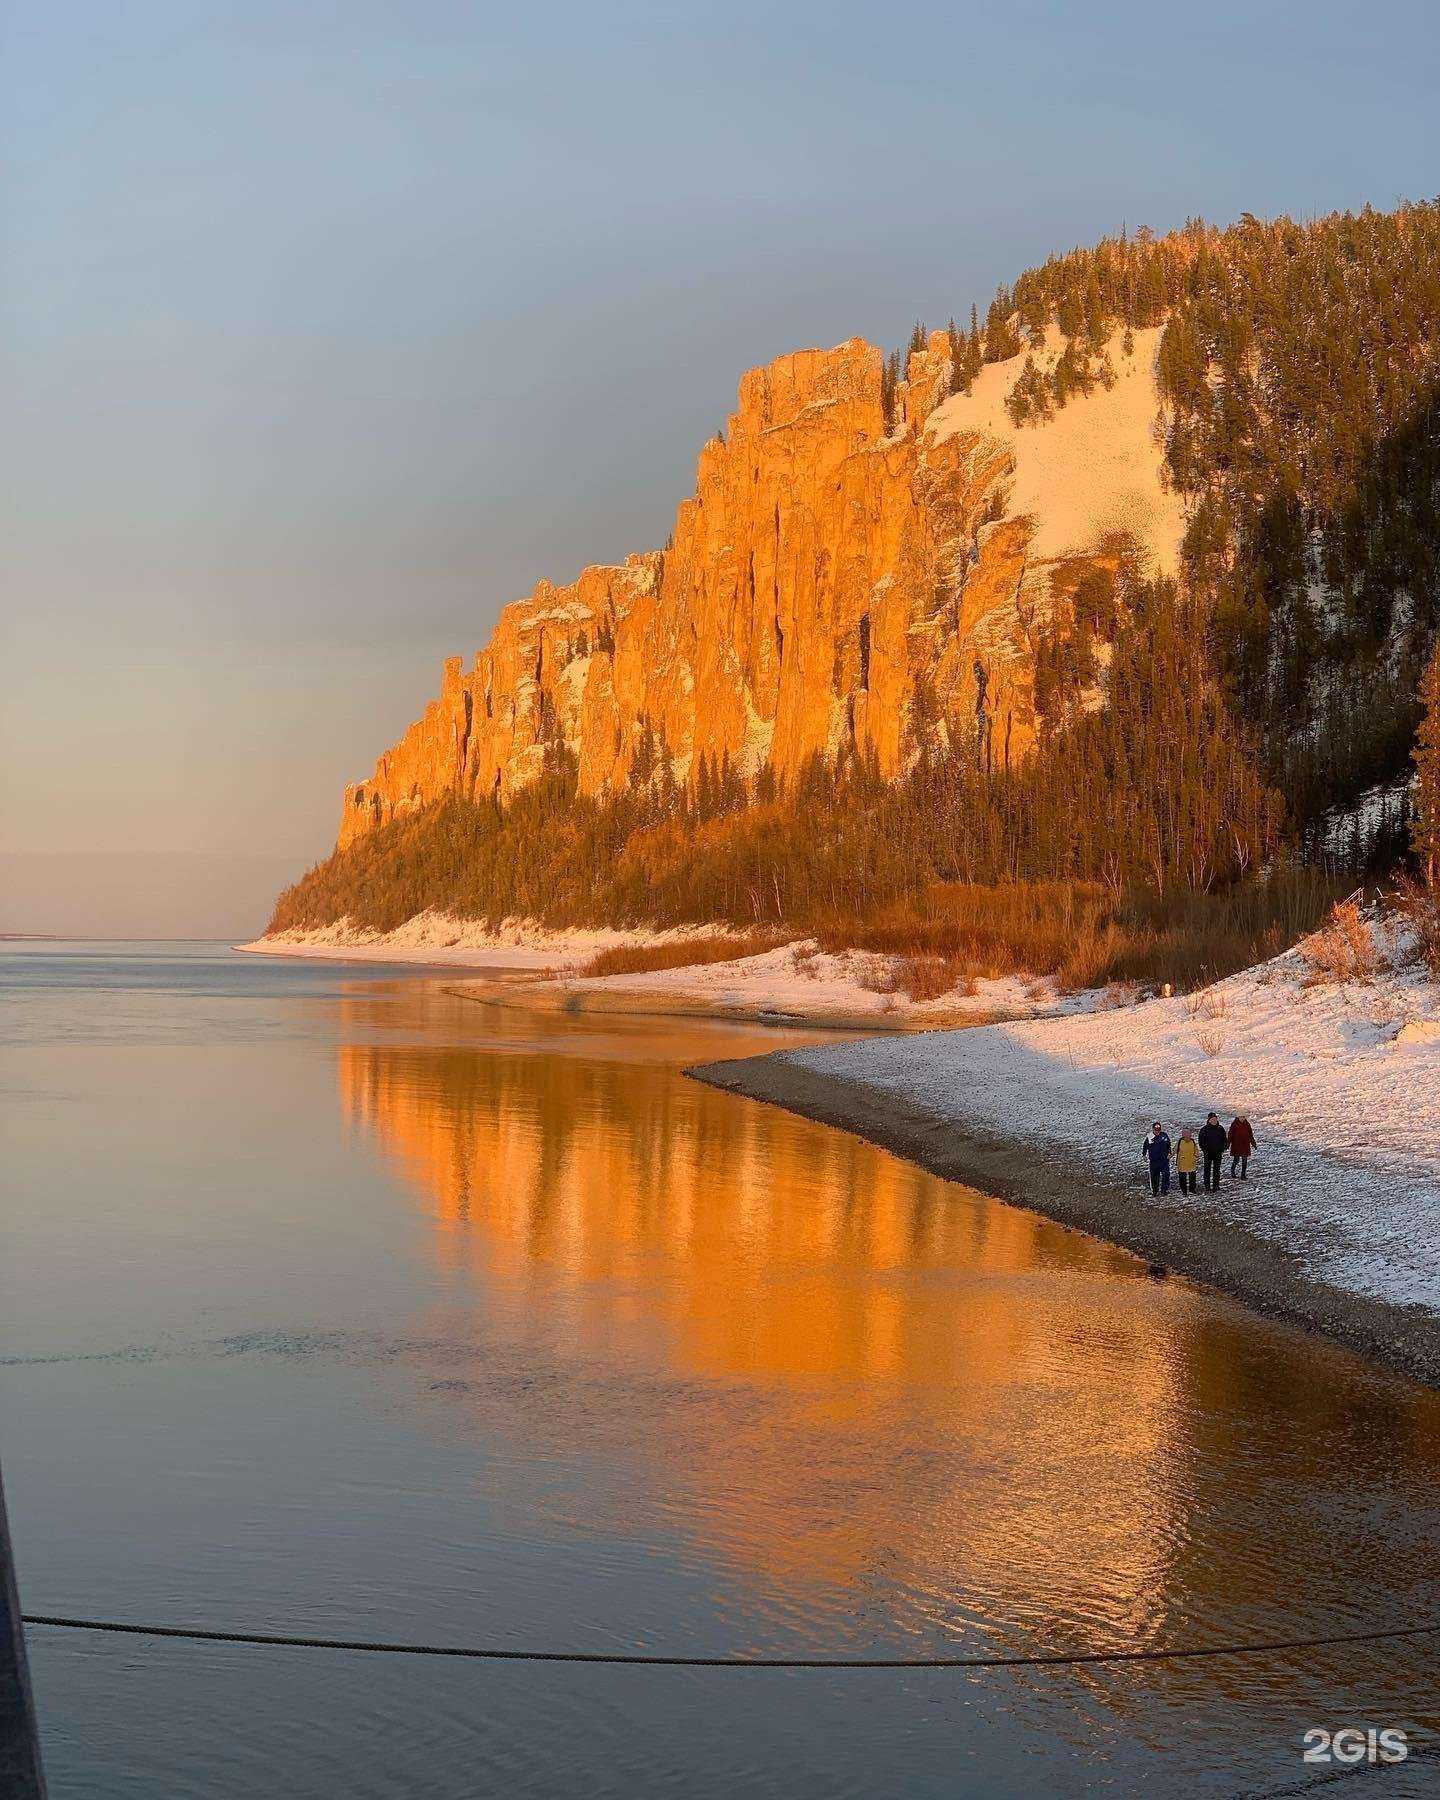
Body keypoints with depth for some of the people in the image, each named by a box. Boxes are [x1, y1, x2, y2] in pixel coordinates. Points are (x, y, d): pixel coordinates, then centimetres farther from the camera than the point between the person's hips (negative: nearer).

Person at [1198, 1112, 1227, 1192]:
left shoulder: (1220, 1129, 4)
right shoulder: (1204, 1129, -3)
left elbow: (1224, 1140, 12)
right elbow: (1201, 1141, 1)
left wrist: (1222, 1150, 3)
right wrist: (1204, 1149, -8)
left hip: (1218, 1153, 2)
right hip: (1208, 1153, -2)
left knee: (1216, 1171, 6)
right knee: (1207, 1170, 1)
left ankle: (1216, 1187, 13)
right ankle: (1207, 1188, 6)